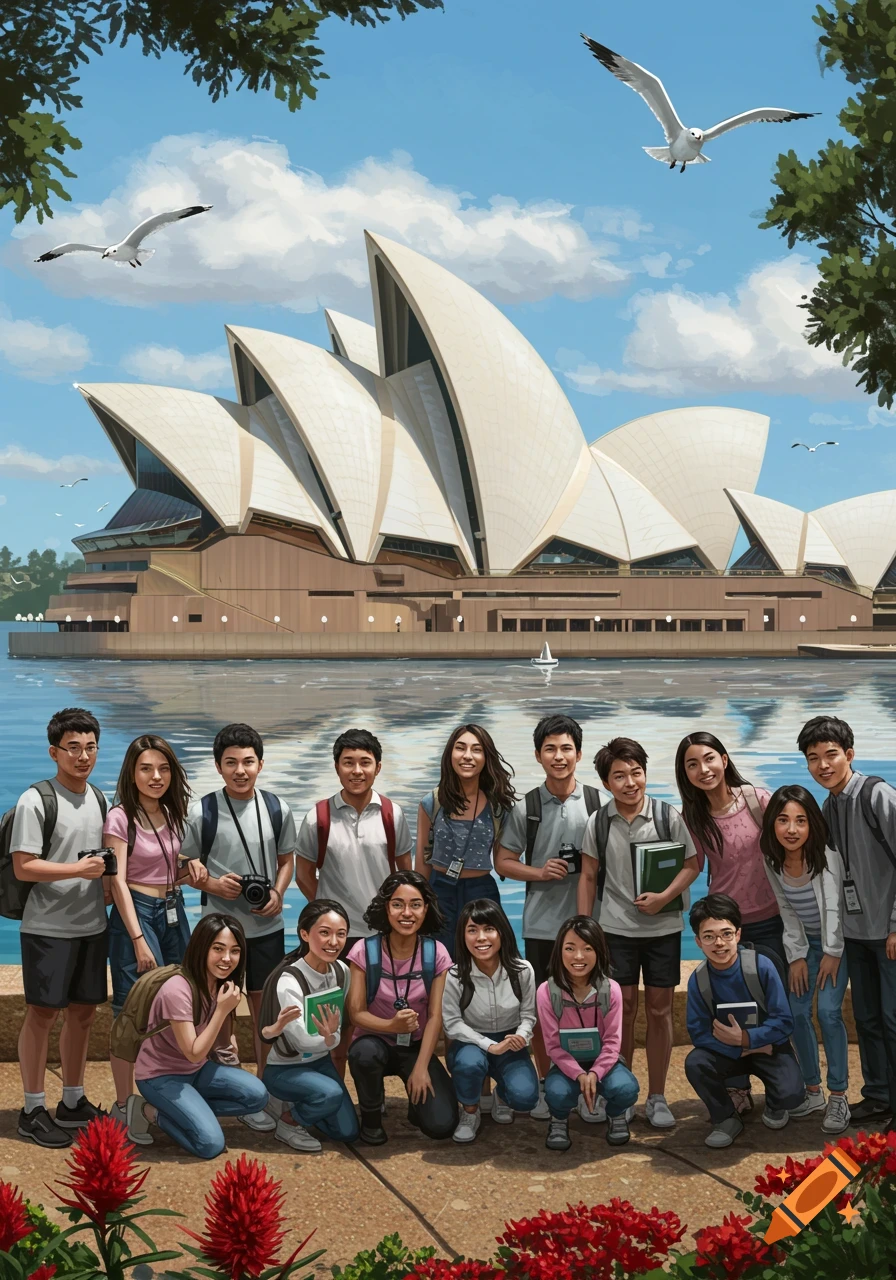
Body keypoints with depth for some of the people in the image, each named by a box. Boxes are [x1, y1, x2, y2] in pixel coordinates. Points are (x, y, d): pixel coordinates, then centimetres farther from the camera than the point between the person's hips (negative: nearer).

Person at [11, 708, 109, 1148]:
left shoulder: (99, 799, 10)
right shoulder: (36, 801, -12)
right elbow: (23, 867, -15)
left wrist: (105, 870, 0)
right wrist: (78, 870, -22)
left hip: (91, 925, 7)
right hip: (48, 926, -7)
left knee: (82, 1012, 12)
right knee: (42, 1012, 0)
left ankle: (73, 1102, 25)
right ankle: (33, 1110, 11)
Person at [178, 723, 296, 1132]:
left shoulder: (278, 809, 1)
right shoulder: (201, 812, -7)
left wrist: (278, 893, -7)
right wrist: (213, 884, -17)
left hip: (267, 926, 2)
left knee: (266, 1008, 9)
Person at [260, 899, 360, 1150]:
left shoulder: (341, 971, -9)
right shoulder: (289, 981, -29)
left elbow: (338, 1024, 3)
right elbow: (302, 1042, -30)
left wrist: (331, 1036, -20)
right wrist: (328, 1039, -51)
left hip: (320, 1061, 6)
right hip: (284, 1069, -6)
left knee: (347, 1132, 4)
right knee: (330, 1093, -33)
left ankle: (299, 1106, 30)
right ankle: (291, 1124, -2)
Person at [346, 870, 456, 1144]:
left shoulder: (436, 953, -9)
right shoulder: (364, 951, -14)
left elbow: (435, 1016, -9)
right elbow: (356, 1013, -13)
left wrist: (421, 1067, -19)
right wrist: (392, 1025, -33)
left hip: (416, 1047, 1)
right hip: (376, 1041, -1)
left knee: (441, 1125, -19)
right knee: (365, 1053, -39)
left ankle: (417, 1096, 17)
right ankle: (371, 1115, -7)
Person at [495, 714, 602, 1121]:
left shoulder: (597, 803, 2)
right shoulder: (525, 808, 1)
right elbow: (504, 862, 4)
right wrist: (539, 872, -11)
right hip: (541, 924, 0)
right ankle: (545, 1084, 22)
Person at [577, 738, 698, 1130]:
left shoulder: (668, 816, -6)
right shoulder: (598, 823, -2)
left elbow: (691, 865, -1)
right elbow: (588, 876, 5)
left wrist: (665, 897, -17)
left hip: (662, 926, 0)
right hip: (615, 928, 0)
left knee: (659, 1009, 5)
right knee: (623, 1009, 5)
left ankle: (657, 1097, 17)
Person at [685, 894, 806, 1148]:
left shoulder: (761, 966, -23)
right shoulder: (698, 980, -17)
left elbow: (784, 1022, -19)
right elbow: (699, 1034, -14)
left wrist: (745, 1038, -27)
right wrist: (741, 1050, -23)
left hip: (768, 1046, -1)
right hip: (727, 1051, 2)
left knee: (791, 1094, -27)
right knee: (695, 1064, -28)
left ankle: (775, 1107, 14)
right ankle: (726, 1119, 0)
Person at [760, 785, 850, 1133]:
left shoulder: (825, 855, -26)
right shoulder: (772, 861, -12)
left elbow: (834, 905, -20)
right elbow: (787, 909, -3)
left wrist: (833, 953, -16)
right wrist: (797, 955, -4)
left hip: (839, 938, -5)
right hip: (807, 941, 5)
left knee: (827, 1010, -17)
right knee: (797, 1011, -3)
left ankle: (838, 1098, -7)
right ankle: (813, 1092, 13)